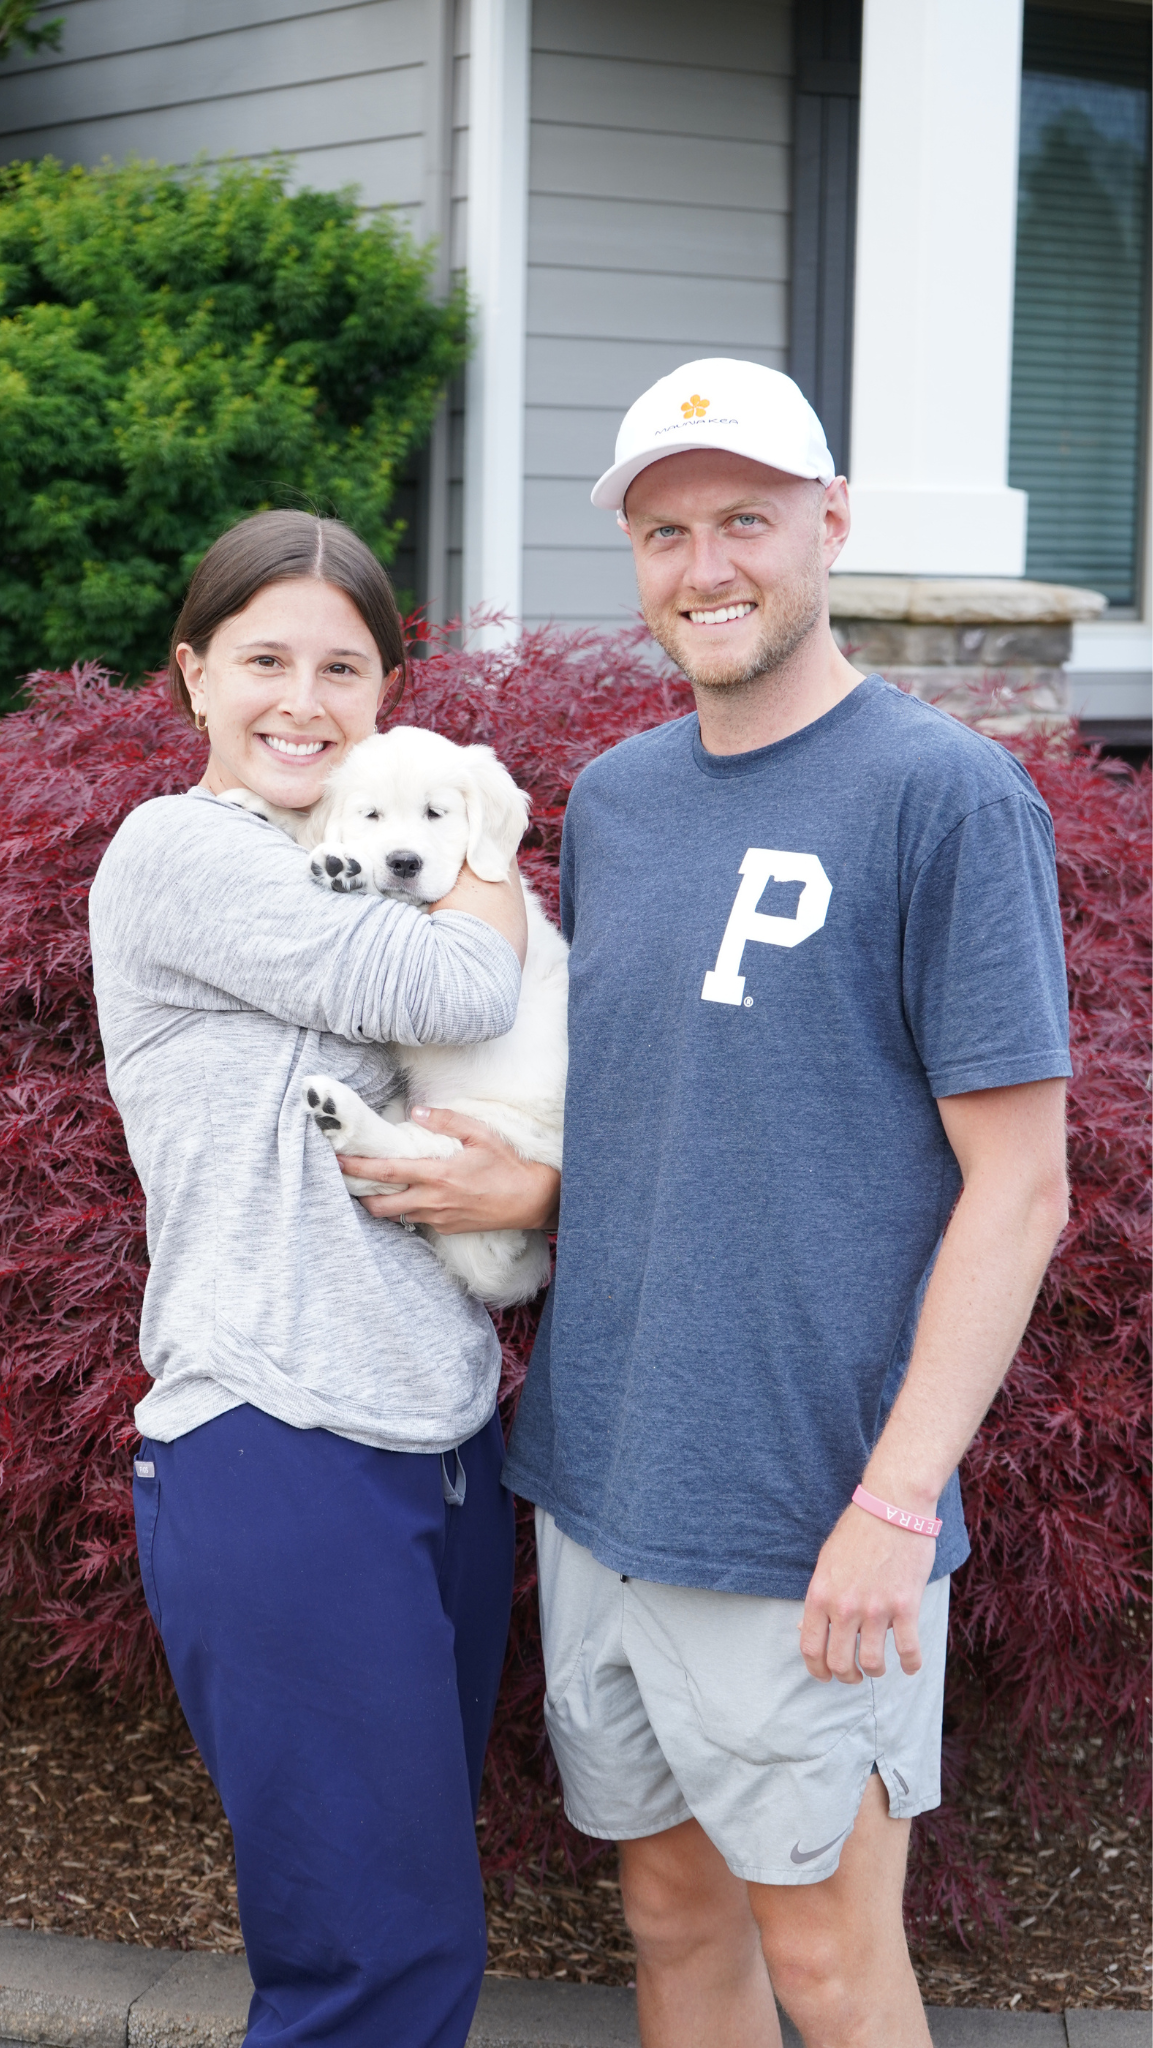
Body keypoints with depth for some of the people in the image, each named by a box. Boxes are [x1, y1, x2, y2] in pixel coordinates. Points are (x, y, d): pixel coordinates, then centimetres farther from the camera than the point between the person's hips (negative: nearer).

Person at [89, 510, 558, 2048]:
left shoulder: (374, 890, 16)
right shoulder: (179, 853, -8)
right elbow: (459, 988, -16)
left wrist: (533, 1187, -4)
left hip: (446, 1443, 8)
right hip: (276, 1456, -8)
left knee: (414, 1905, 15)